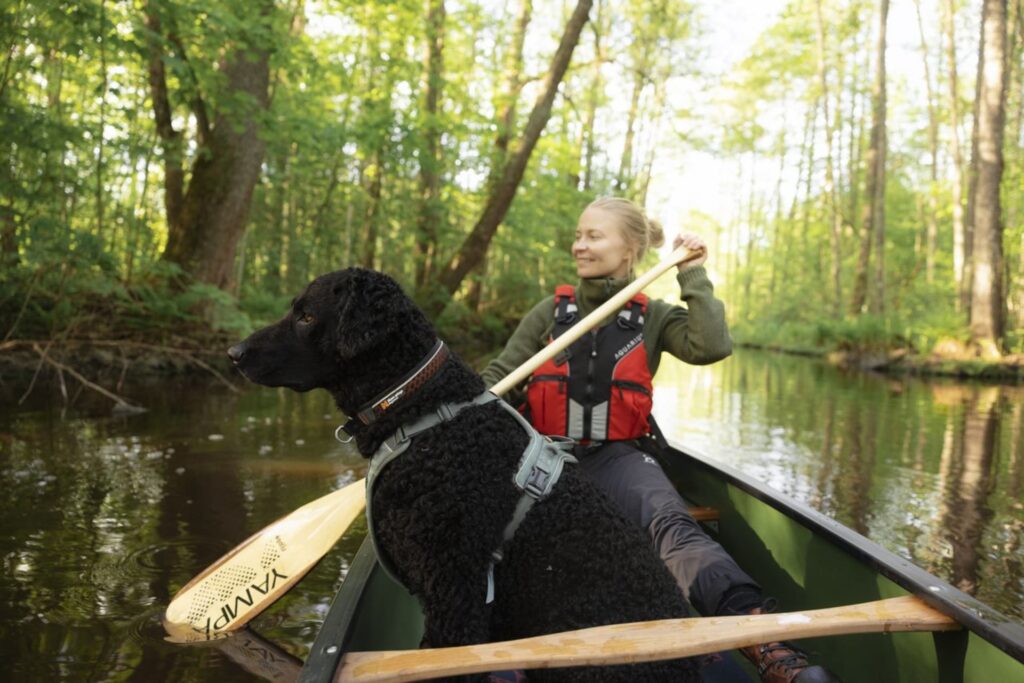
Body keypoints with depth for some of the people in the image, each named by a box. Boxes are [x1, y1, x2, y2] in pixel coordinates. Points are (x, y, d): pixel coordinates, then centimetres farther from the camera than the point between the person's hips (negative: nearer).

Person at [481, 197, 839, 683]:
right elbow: (497, 379, 12)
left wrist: (694, 277, -3)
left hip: (616, 456, -2)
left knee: (672, 523, -33)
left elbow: (712, 347, -9)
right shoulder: (550, 312, 12)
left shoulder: (652, 317, 10)